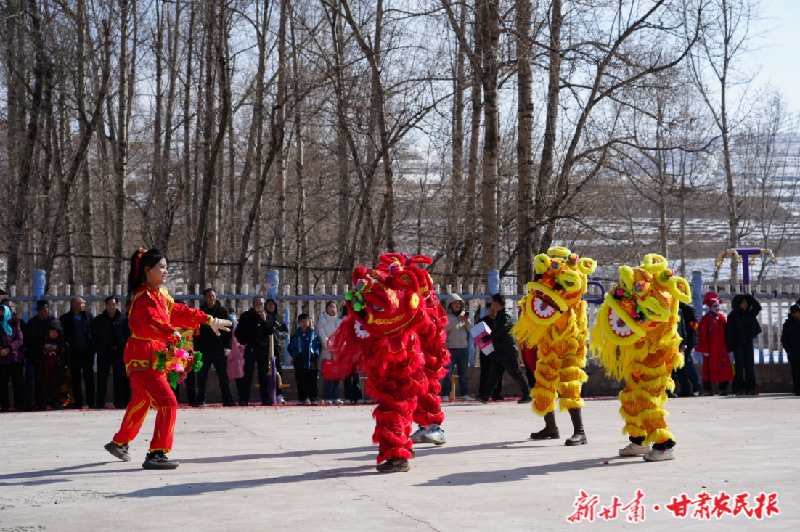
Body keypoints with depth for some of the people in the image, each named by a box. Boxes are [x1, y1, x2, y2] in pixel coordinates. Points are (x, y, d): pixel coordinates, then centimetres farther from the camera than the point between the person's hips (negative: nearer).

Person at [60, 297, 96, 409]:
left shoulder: (88, 316, 8)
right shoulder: (65, 318, 4)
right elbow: (62, 334, 3)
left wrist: (93, 347, -5)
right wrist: (66, 345, -12)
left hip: (87, 350, 0)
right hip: (74, 352, 0)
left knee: (89, 377, 0)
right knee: (75, 378, 3)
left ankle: (91, 402, 3)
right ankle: (78, 402, 7)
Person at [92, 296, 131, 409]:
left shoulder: (123, 319, 5)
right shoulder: (99, 320, 6)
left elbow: (128, 335, 6)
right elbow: (94, 336, 5)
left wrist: (125, 347, -6)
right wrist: (97, 349, -6)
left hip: (119, 352, 0)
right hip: (104, 352, 0)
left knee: (120, 378, 3)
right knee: (102, 378, 2)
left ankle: (119, 402, 8)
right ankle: (100, 402, 6)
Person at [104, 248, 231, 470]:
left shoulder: (160, 294, 11)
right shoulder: (144, 297, -20)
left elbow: (178, 312, 18)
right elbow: (152, 323, -38)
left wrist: (208, 320, 15)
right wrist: (172, 333, -56)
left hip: (153, 357, 10)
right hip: (143, 358, -10)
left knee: (141, 402, 24)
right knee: (167, 402, -17)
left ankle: (119, 443, 42)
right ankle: (156, 454, -16)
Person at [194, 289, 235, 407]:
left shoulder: (223, 311, 4)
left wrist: (227, 346, -6)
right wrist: (197, 348, -3)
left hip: (219, 349, -1)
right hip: (204, 350, 1)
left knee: (223, 375, 1)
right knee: (202, 375, 3)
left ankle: (227, 399, 3)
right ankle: (200, 399, 10)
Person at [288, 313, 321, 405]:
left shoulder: (313, 333, 4)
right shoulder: (296, 335, 8)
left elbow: (318, 345, 6)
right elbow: (291, 347, 15)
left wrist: (316, 355, -3)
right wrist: (294, 355, 5)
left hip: (311, 361, -1)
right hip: (300, 362, 1)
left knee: (312, 381, -1)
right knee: (301, 381, 3)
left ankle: (313, 398, 3)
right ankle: (301, 398, 8)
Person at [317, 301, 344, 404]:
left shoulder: (340, 321, 14)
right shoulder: (322, 321, 4)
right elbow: (323, 337, -5)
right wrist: (330, 348, -15)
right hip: (326, 353, -3)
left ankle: (336, 397, 3)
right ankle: (327, 398, -3)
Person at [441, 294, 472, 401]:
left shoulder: (464, 314, 15)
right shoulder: (446, 315, 3)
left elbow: (471, 329, 7)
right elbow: (445, 327, -15)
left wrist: (467, 322, -12)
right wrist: (457, 320, -22)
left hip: (464, 348, 4)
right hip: (450, 347, -4)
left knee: (464, 372, 5)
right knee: (448, 372, -6)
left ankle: (464, 394, 9)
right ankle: (445, 394, -4)